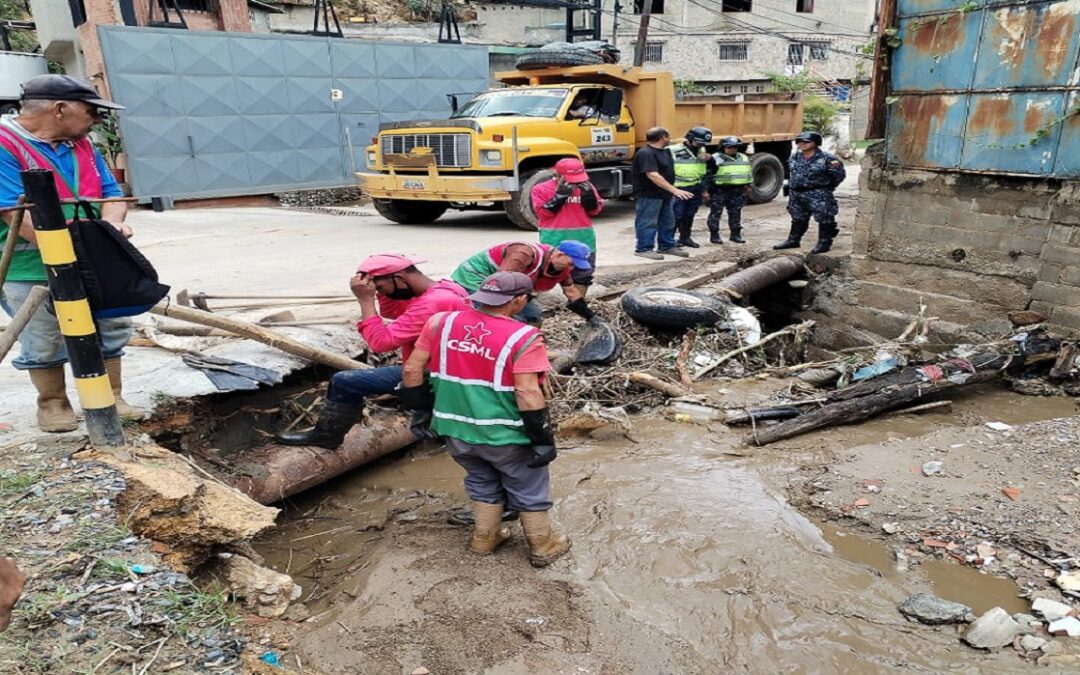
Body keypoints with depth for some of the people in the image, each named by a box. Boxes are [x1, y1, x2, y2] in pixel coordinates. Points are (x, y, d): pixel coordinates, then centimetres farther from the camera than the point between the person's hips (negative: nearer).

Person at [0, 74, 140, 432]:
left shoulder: (81, 145, 7)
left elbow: (111, 193, 8)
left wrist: (112, 224, -15)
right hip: (30, 268, -6)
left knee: (111, 328, 10)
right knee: (44, 343, 8)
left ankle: (111, 399, 26)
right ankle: (53, 404, 28)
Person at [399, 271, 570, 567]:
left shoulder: (442, 322, -5)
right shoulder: (523, 338, -19)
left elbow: (412, 369, 0)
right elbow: (527, 393, -22)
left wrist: (419, 410, 13)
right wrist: (543, 438, -12)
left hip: (455, 429, 5)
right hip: (504, 434, -4)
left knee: (482, 481, 29)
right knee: (530, 489, 19)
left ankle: (485, 538, 43)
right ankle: (542, 547, 34)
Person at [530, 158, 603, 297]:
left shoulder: (586, 186, 7)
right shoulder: (541, 189, -3)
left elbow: (594, 210, 7)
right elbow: (543, 212, -11)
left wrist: (588, 194, -10)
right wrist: (559, 196, -17)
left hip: (583, 238, 4)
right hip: (555, 239, -4)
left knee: (583, 273, 10)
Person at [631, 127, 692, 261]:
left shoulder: (664, 151, 12)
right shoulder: (645, 153, -22)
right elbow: (653, 175, -31)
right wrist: (674, 190, -33)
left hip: (663, 194, 10)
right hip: (648, 195, -10)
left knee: (667, 221, 14)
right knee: (647, 223, -4)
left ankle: (667, 246, 24)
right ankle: (643, 249, 4)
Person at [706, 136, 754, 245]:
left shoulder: (744, 158, 12)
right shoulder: (716, 159, -8)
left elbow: (749, 172, 24)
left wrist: (748, 185, 19)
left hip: (737, 191, 5)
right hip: (719, 190, -5)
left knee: (736, 213, 9)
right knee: (716, 213, -1)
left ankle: (736, 234, 19)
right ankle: (714, 235, 6)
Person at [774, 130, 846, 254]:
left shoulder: (826, 158, -11)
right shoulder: (794, 158, 6)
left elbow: (839, 175, -3)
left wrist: (828, 187, 3)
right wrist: (791, 185, 21)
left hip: (819, 195, -5)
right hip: (797, 194, 6)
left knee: (824, 219, -3)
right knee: (798, 219, 16)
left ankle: (824, 243, 5)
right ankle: (793, 240, 28)